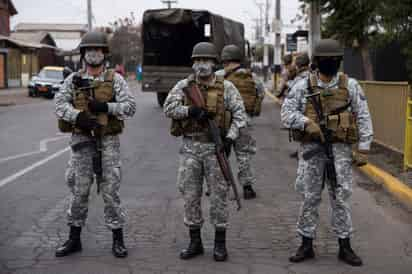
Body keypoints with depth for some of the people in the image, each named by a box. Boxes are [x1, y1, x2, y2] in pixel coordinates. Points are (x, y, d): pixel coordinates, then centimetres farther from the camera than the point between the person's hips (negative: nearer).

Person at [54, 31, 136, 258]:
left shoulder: (115, 79, 3)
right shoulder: (73, 80, 8)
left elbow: (130, 107, -4)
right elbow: (60, 103, -2)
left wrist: (106, 107, -17)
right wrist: (78, 116, -18)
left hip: (108, 141, -2)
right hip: (82, 140, 2)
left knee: (110, 190, 0)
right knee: (79, 190, 6)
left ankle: (118, 239, 9)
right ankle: (74, 238, 18)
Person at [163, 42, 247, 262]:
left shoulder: (225, 87, 1)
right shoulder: (184, 86, 5)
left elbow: (239, 114, -1)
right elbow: (169, 107, -7)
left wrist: (230, 137, -13)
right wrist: (191, 111, -21)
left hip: (215, 146, -2)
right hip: (190, 147, 2)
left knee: (218, 194, 2)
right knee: (190, 195, 6)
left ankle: (220, 243, 14)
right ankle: (195, 242, 19)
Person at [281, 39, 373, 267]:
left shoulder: (350, 85, 2)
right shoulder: (303, 86, 1)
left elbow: (363, 117, 3)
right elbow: (286, 112, -2)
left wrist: (364, 147, -2)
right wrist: (306, 122, -19)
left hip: (340, 149, 0)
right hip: (311, 148, 0)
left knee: (341, 198, 4)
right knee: (310, 198, 5)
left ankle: (345, 246, 14)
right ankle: (306, 245, 15)